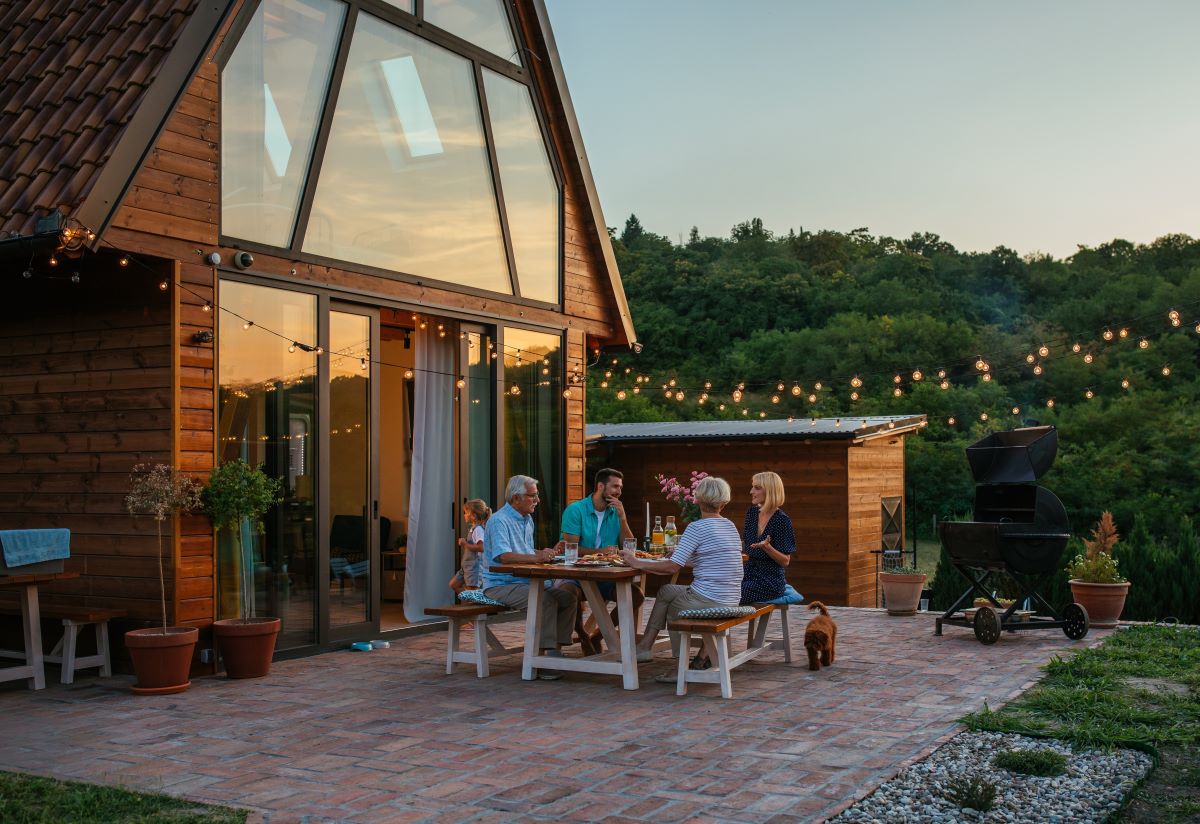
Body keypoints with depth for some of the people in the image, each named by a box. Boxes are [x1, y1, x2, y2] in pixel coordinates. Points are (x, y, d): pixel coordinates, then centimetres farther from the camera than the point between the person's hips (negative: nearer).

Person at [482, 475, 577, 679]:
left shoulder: (528, 520, 17)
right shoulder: (499, 521, -14)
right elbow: (503, 556, -29)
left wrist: (544, 553, 5)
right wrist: (536, 557, -38)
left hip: (526, 582, 9)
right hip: (501, 585, -9)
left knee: (568, 598, -8)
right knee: (546, 600, -31)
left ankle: (556, 649, -5)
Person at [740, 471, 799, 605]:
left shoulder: (782, 520, -13)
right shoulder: (752, 512, 7)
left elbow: (785, 562, -12)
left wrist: (767, 547, -26)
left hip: (771, 582, -7)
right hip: (750, 575, 7)